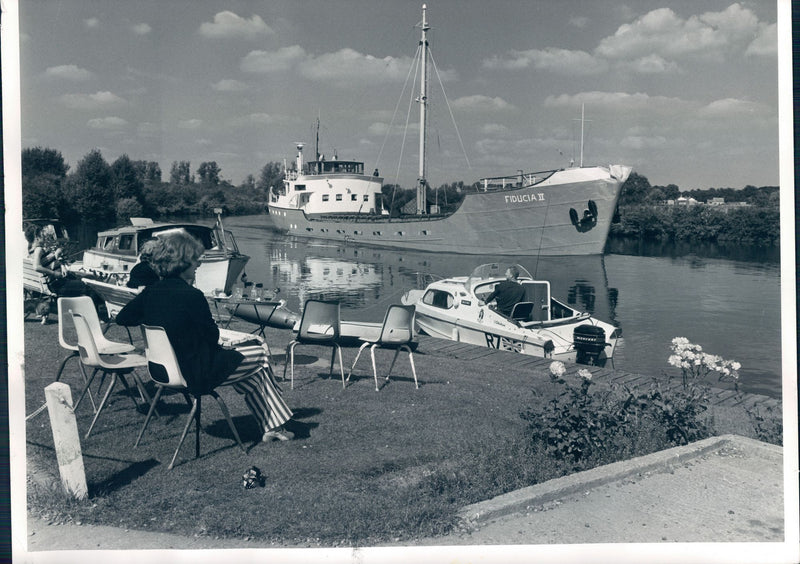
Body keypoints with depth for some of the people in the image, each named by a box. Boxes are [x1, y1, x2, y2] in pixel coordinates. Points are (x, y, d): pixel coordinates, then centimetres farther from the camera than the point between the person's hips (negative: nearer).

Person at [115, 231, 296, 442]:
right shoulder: (192, 295, -25)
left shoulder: (151, 292, -3)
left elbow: (122, 318, 10)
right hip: (198, 374, -8)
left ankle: (271, 427, 28)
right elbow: (213, 337, -14)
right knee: (261, 355, 11)